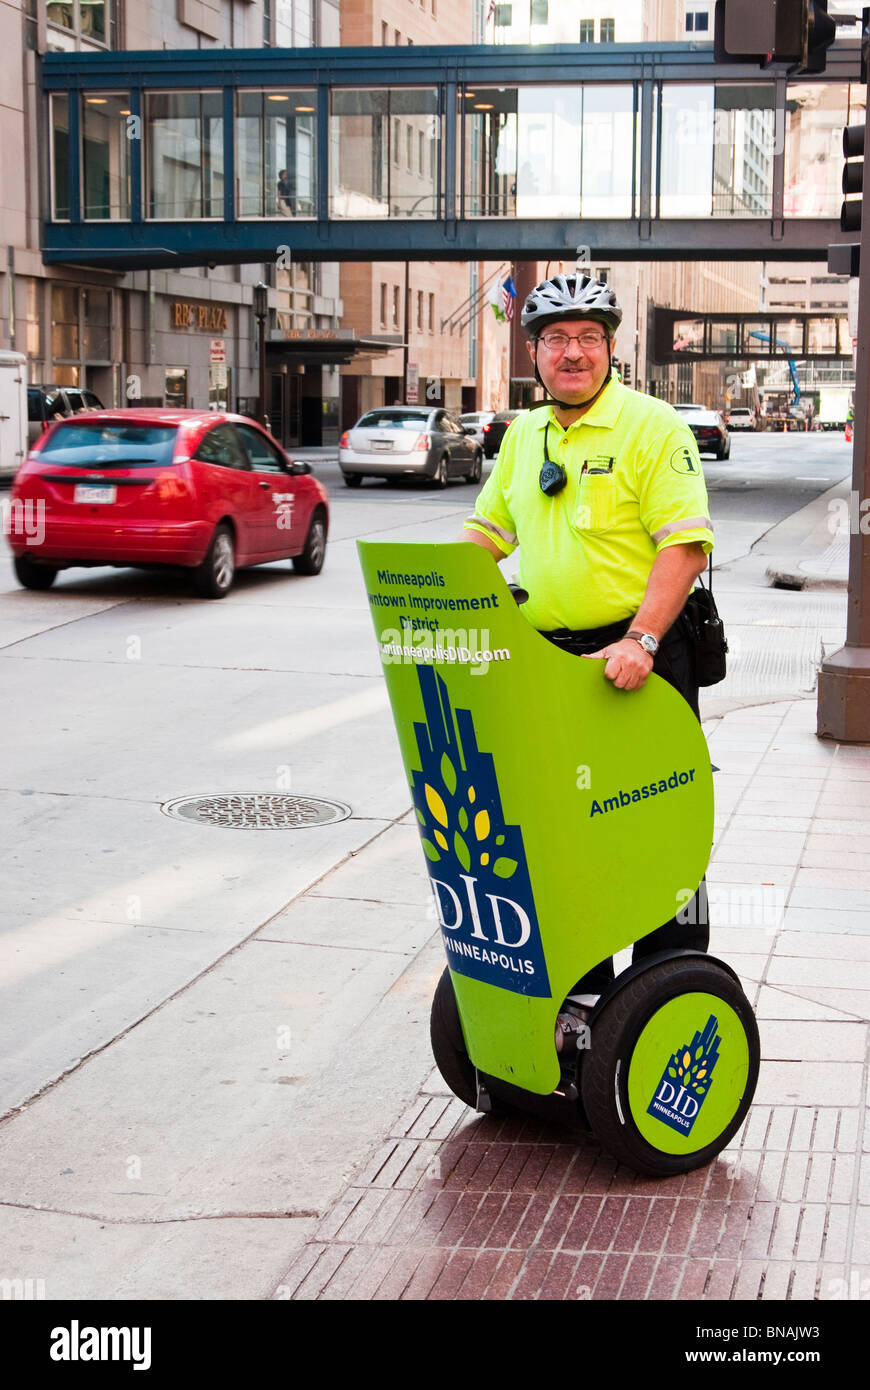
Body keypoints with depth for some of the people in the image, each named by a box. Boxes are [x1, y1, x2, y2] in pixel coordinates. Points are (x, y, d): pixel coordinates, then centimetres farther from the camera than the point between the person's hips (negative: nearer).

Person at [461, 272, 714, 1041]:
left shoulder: (652, 426, -8)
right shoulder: (522, 435, 13)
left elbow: (684, 542, -16)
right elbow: (485, 531, 21)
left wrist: (641, 642, -25)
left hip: (639, 660, -6)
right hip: (546, 659, 6)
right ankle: (581, 990, 24)